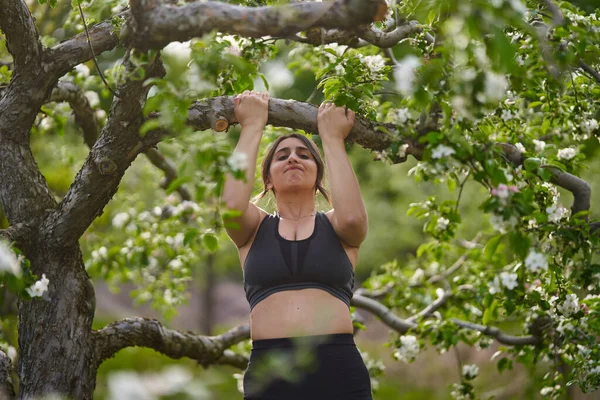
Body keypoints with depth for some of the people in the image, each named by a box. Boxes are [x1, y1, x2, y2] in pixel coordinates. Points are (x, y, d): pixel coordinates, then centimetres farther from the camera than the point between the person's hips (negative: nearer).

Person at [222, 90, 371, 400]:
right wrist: (252, 127, 2)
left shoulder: (336, 227, 12)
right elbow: (231, 205, -9)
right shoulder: (254, 228, 13)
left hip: (339, 369, 0)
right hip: (269, 372, 0)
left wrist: (331, 137, 1)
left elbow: (352, 215, -11)